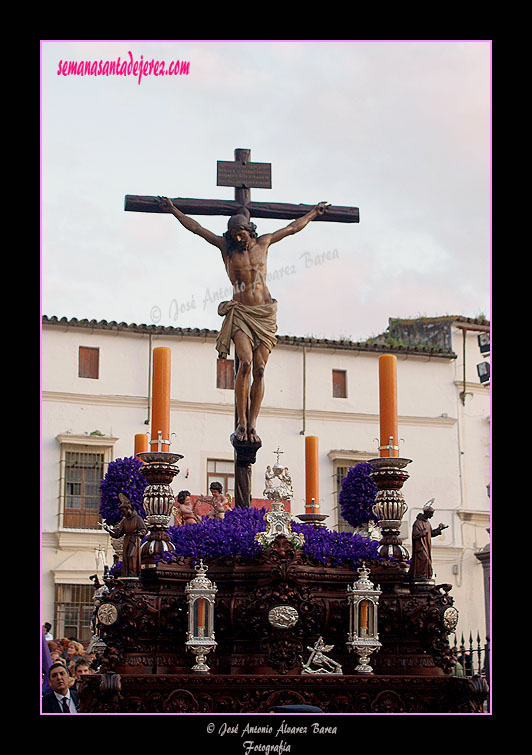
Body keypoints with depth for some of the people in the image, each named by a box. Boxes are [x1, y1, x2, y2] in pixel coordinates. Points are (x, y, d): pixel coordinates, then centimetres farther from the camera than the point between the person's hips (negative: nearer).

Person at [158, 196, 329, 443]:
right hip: (240, 313, -2)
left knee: (259, 369, -7)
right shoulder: (226, 246, 6)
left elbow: (293, 228, 24)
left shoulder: (263, 243, 11)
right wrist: (173, 210, 4)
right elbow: (196, 228, 8)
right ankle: (241, 422, -14)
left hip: (265, 314, 2)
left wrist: (315, 212, 34)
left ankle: (252, 424, -4)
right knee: (246, 362, -21)